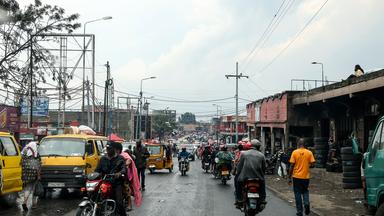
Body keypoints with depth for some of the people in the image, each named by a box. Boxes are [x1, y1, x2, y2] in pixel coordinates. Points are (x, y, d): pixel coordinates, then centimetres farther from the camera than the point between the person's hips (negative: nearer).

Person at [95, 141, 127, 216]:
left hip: (117, 183, -4)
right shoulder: (103, 159, 18)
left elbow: (124, 168, -9)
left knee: (119, 203, -17)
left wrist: (119, 173, -32)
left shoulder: (120, 158, 5)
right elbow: (98, 169, 16)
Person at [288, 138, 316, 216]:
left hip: (296, 176, -2)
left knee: (298, 194, 7)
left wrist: (290, 177, -1)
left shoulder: (295, 152, -6)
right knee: (305, 191, 22)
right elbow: (312, 164, -5)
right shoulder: (309, 152, -2)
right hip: (306, 176, 2)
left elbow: (292, 166, -8)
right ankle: (306, 203, -3)